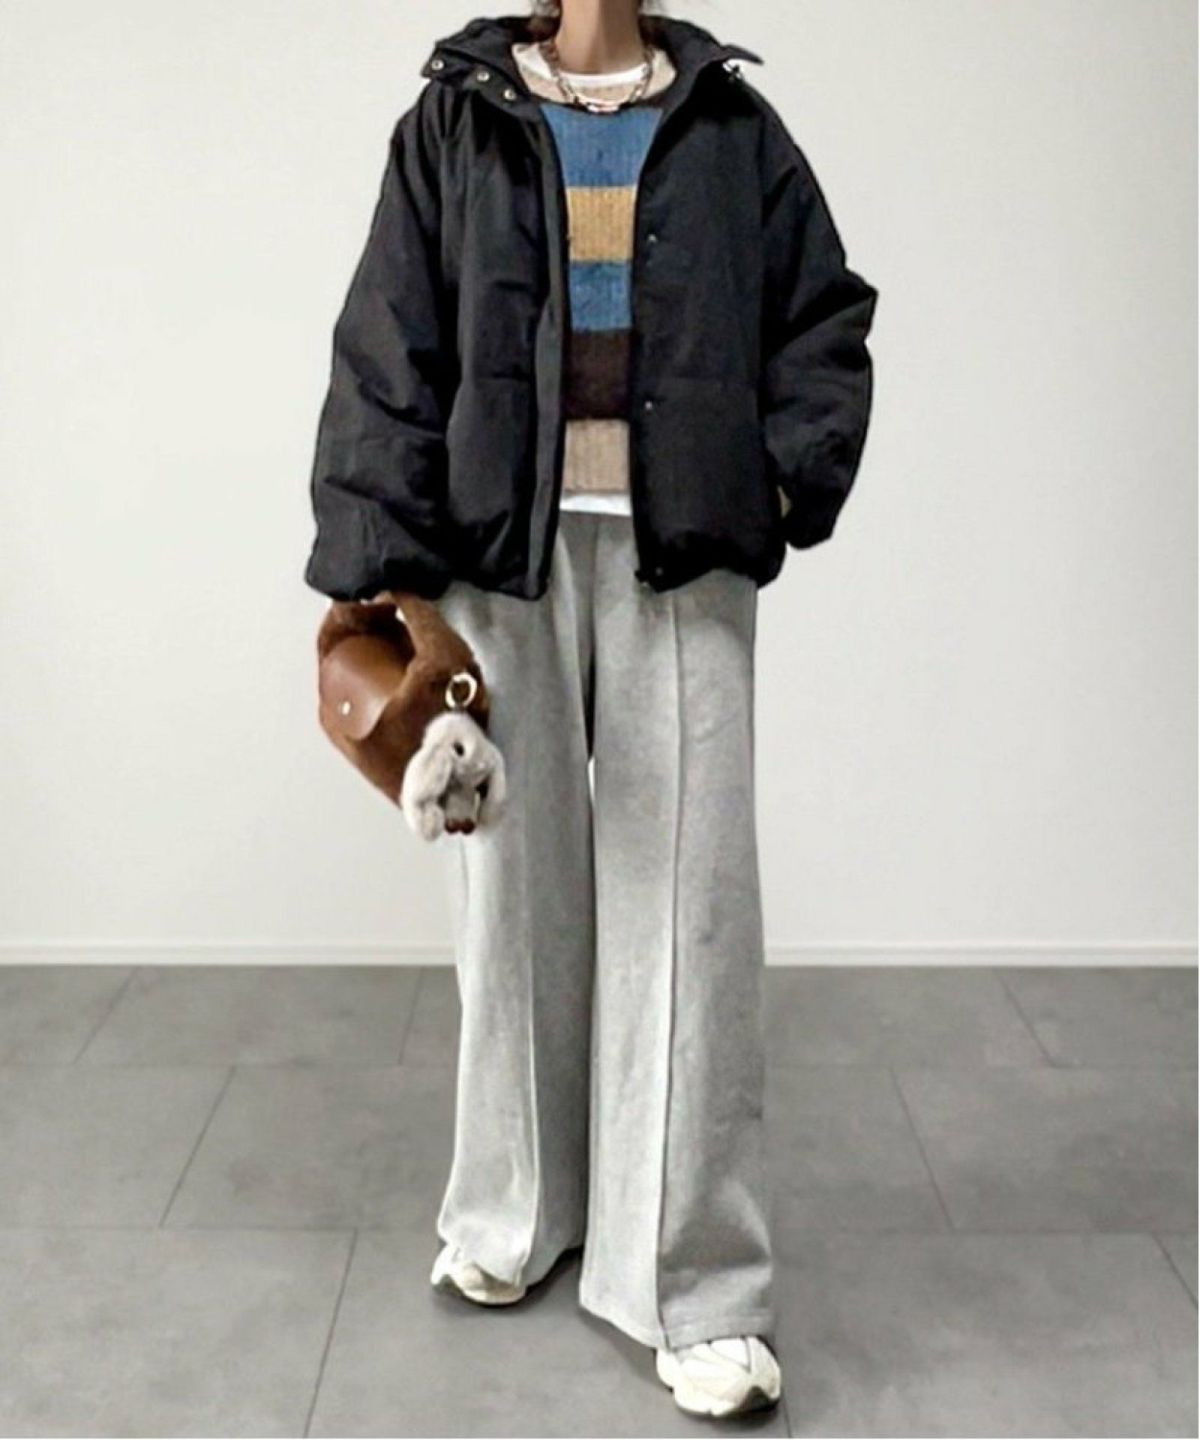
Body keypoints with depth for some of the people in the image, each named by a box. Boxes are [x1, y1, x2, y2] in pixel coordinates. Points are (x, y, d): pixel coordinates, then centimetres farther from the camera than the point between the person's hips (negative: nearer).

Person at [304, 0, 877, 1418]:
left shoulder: (732, 127, 12)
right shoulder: (456, 122, 9)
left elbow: (824, 321, 15)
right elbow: (386, 356, 3)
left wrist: (792, 475, -2)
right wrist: (372, 570, -5)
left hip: (680, 553, 0)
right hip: (501, 544, 0)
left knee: (688, 893, -3)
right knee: (514, 877, 7)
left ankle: (698, 1288, 6)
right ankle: (513, 1212, 27)